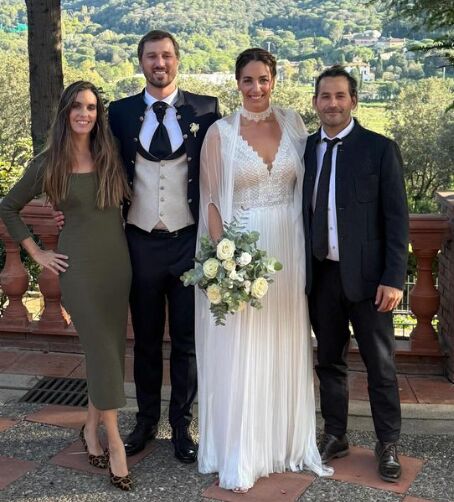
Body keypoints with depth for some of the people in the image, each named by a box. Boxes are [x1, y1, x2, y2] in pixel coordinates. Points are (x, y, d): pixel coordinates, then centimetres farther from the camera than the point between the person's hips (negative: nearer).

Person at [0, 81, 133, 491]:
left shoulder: (110, 155, 4)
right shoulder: (48, 163, -3)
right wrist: (37, 253, 3)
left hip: (118, 260, 4)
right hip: (79, 264, -3)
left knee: (113, 347, 9)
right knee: (102, 350, -3)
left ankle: (92, 428, 27)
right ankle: (115, 443, 7)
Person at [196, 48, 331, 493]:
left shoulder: (292, 124, 6)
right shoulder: (220, 132, -3)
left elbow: (304, 187, 11)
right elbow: (212, 200, -4)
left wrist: (304, 248, 4)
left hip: (288, 250, 3)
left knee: (284, 349, 13)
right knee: (237, 352, 2)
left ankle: (283, 441, 30)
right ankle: (237, 455, 16)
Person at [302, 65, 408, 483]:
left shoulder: (380, 149, -4)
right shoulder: (305, 149, 7)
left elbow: (397, 218, -6)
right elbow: (300, 211, 8)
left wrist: (393, 278, -12)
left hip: (366, 276, -3)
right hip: (321, 275, 3)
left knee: (380, 365, 8)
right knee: (330, 361, 14)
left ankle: (388, 445, 23)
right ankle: (335, 436, 29)